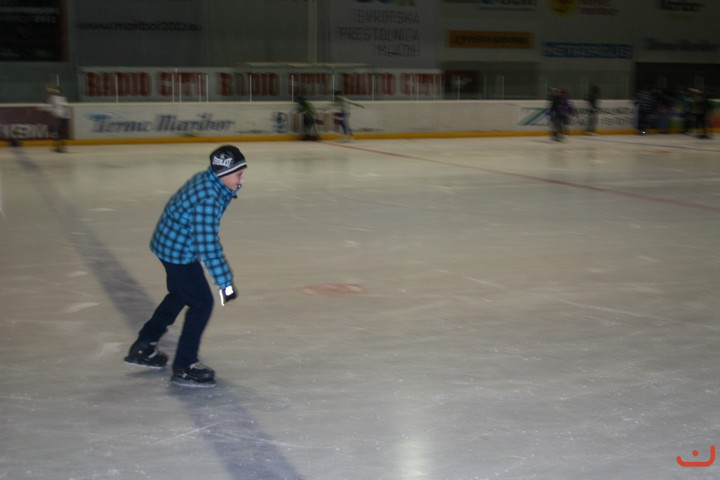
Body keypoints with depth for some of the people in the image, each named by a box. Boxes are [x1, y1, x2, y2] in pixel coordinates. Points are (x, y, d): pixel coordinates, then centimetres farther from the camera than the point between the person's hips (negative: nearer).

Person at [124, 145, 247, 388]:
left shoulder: (206, 180, -2)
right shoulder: (206, 198, -32)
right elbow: (207, 245, -32)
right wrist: (225, 282, -29)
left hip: (168, 244, 11)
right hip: (179, 251, -11)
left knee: (179, 295, 26)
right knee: (202, 303, -4)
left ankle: (143, 347, 40)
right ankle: (184, 367, 4)